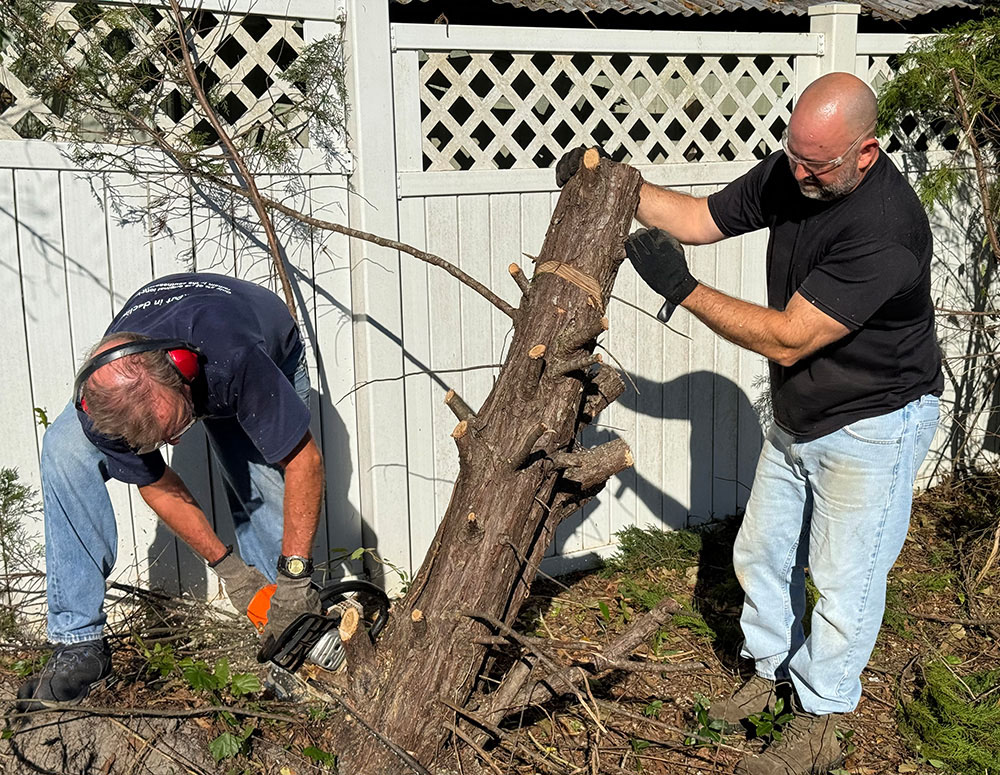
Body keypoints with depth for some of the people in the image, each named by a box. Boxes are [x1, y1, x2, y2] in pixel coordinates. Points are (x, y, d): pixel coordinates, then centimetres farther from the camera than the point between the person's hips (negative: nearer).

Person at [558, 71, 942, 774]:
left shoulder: (886, 230, -33)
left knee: (844, 582, 5)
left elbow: (786, 340, -32)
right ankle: (771, 674, 41)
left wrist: (681, 288, -30)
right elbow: (700, 219, 3)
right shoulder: (790, 174, -9)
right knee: (761, 555, 18)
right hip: (797, 421, 8)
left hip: (873, 428, -8)